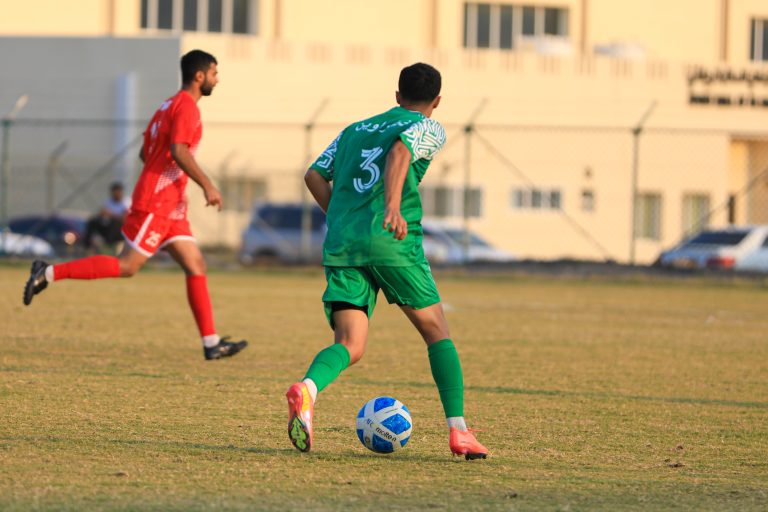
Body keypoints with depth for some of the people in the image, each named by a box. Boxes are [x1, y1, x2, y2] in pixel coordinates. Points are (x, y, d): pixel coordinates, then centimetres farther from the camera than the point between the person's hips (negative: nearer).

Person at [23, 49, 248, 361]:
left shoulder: (170, 106, 20)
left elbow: (146, 153, 22)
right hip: (157, 204, -10)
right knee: (127, 266, -9)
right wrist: (207, 185, -19)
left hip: (170, 208, 10)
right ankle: (50, 273, -4)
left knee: (196, 267, 5)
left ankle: (211, 343, 2)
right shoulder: (186, 107, -10)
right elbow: (178, 151, -23)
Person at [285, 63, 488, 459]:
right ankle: (458, 431, 8)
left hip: (341, 247, 4)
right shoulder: (429, 129, 8)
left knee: (350, 345, -3)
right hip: (392, 244, -4)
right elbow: (399, 151, -14)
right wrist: (393, 207, -27)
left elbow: (315, 176, 17)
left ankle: (306, 389, -36)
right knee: (437, 332, 12)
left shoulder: (355, 130, 26)